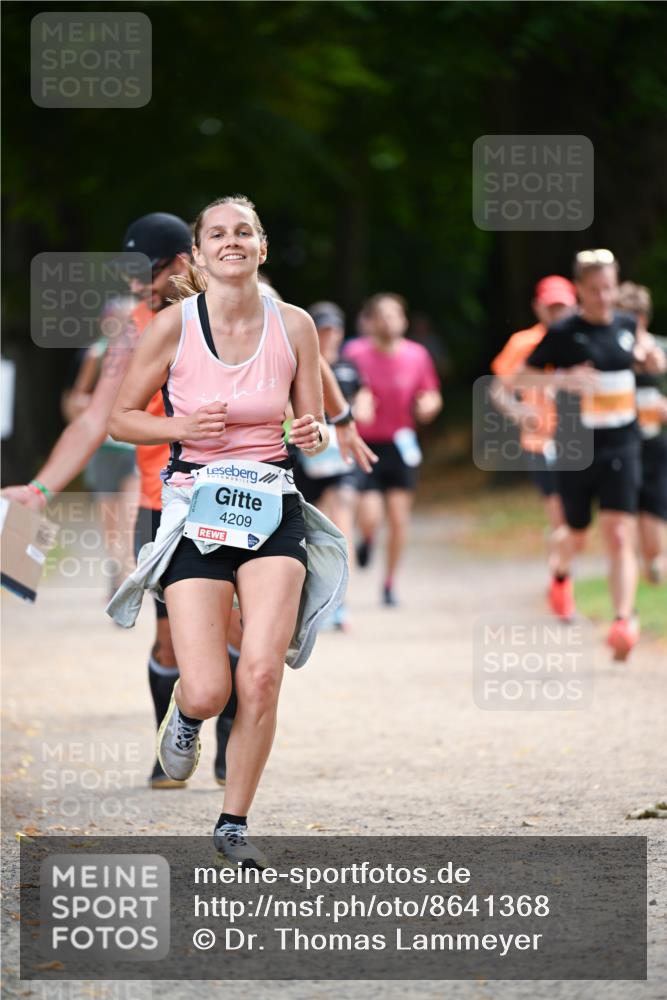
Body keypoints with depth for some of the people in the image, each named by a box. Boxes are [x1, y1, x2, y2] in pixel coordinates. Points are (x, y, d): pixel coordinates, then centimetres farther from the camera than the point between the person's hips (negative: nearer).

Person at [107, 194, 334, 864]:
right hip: (195, 505, -2)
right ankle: (184, 715, 30)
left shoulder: (293, 326, 1)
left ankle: (234, 823, 6)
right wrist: (181, 427, -15)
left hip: (271, 507, 2)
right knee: (209, 691, -11)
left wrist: (314, 436, -12)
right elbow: (122, 419, 3)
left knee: (261, 676, -13)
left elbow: (314, 428, 11)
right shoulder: (174, 324, -6)